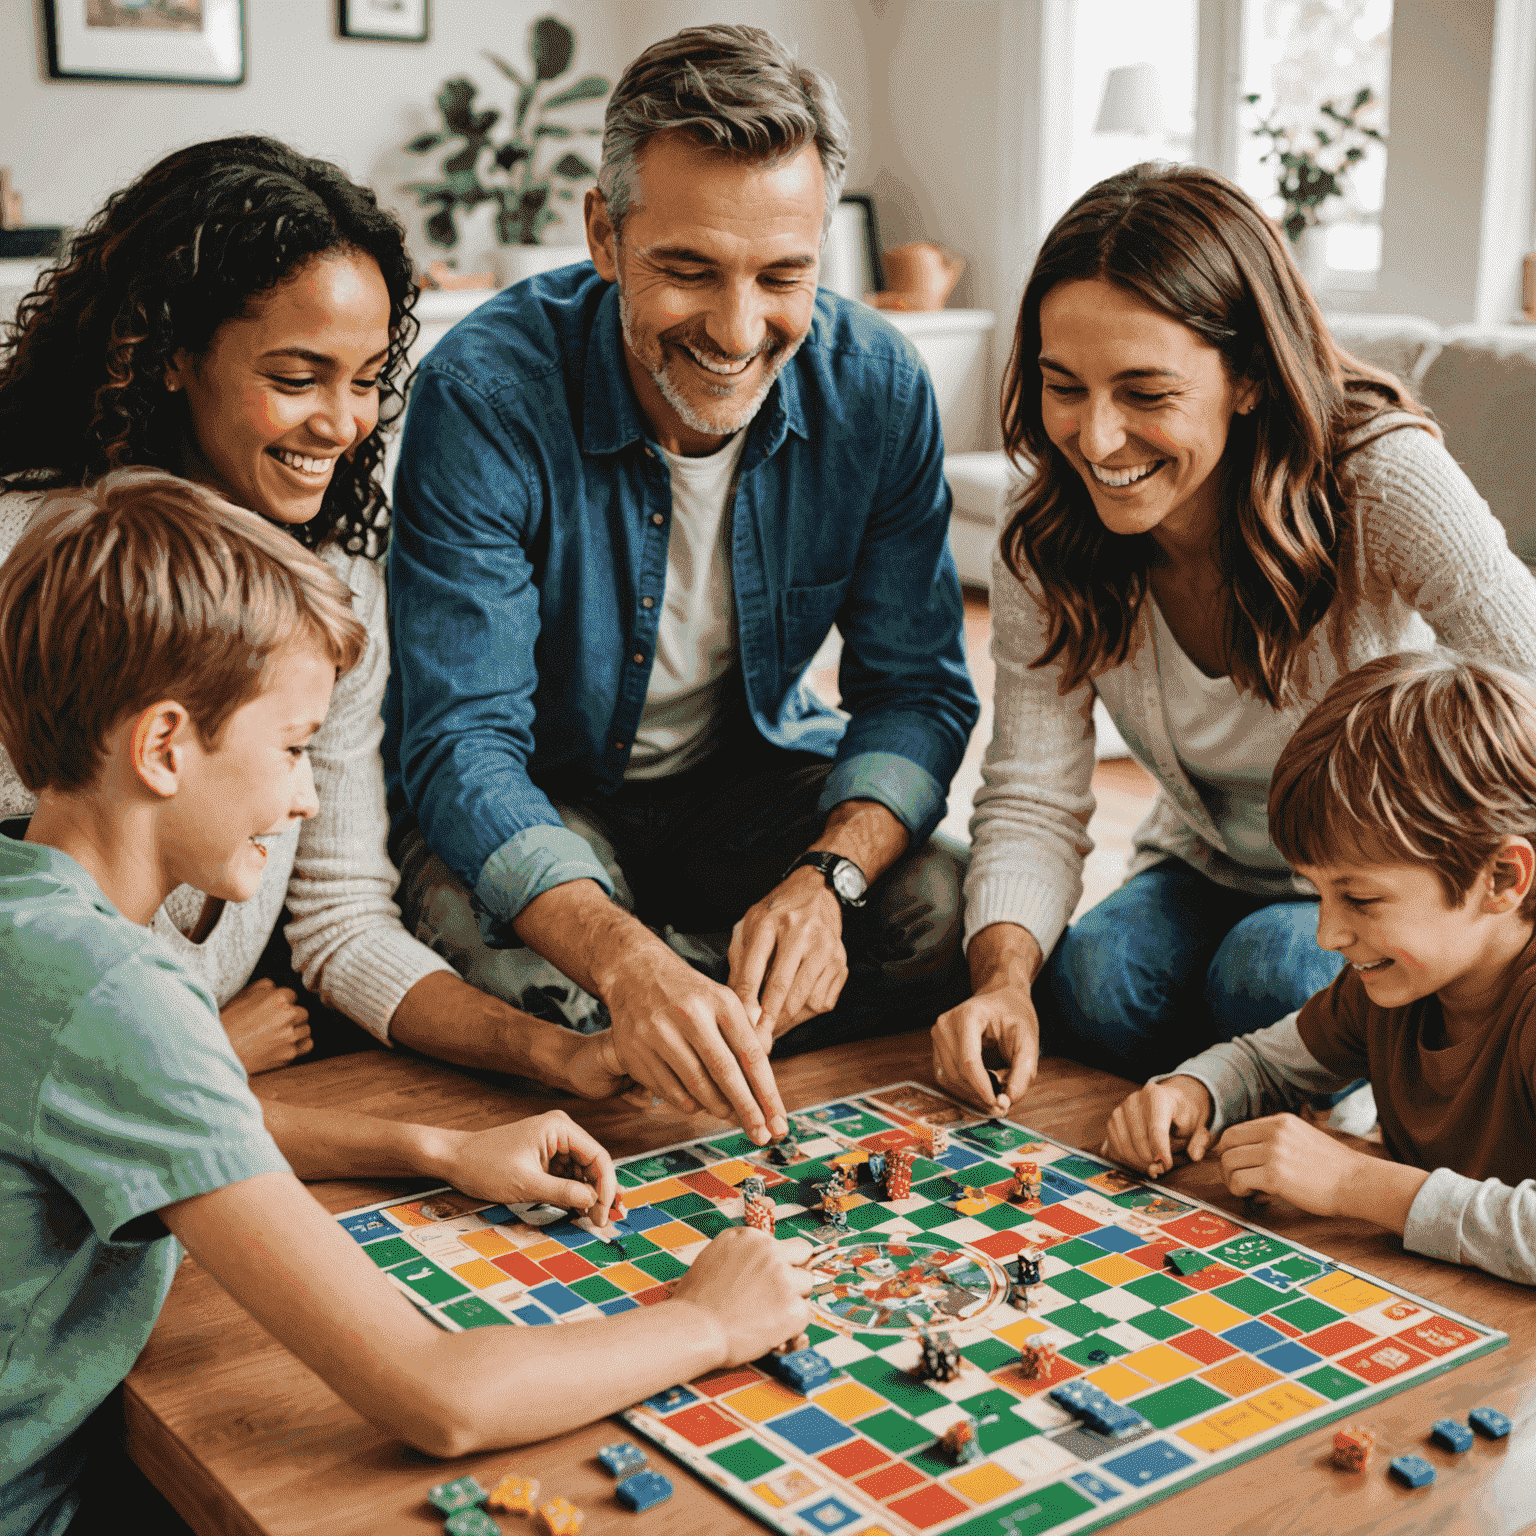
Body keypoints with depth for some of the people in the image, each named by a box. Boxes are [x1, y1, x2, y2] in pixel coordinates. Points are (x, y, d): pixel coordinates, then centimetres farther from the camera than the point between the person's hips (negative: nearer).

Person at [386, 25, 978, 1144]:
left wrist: (828, 878, -30)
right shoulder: (486, 394, -27)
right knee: (507, 962, -34)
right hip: (526, 803, -3)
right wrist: (625, 962, -50)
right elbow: (461, 741, -31)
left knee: (950, 918, -21)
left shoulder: (877, 388, -15)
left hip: (757, 777, 3)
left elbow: (917, 689, -9)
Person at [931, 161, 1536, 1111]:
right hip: (1209, 874, 3)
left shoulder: (1383, 479, -28)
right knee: (1088, 985, -24)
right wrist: (1004, 975, -34)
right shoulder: (1045, 546, -16)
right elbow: (1033, 800, -16)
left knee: (1269, 971, -30)